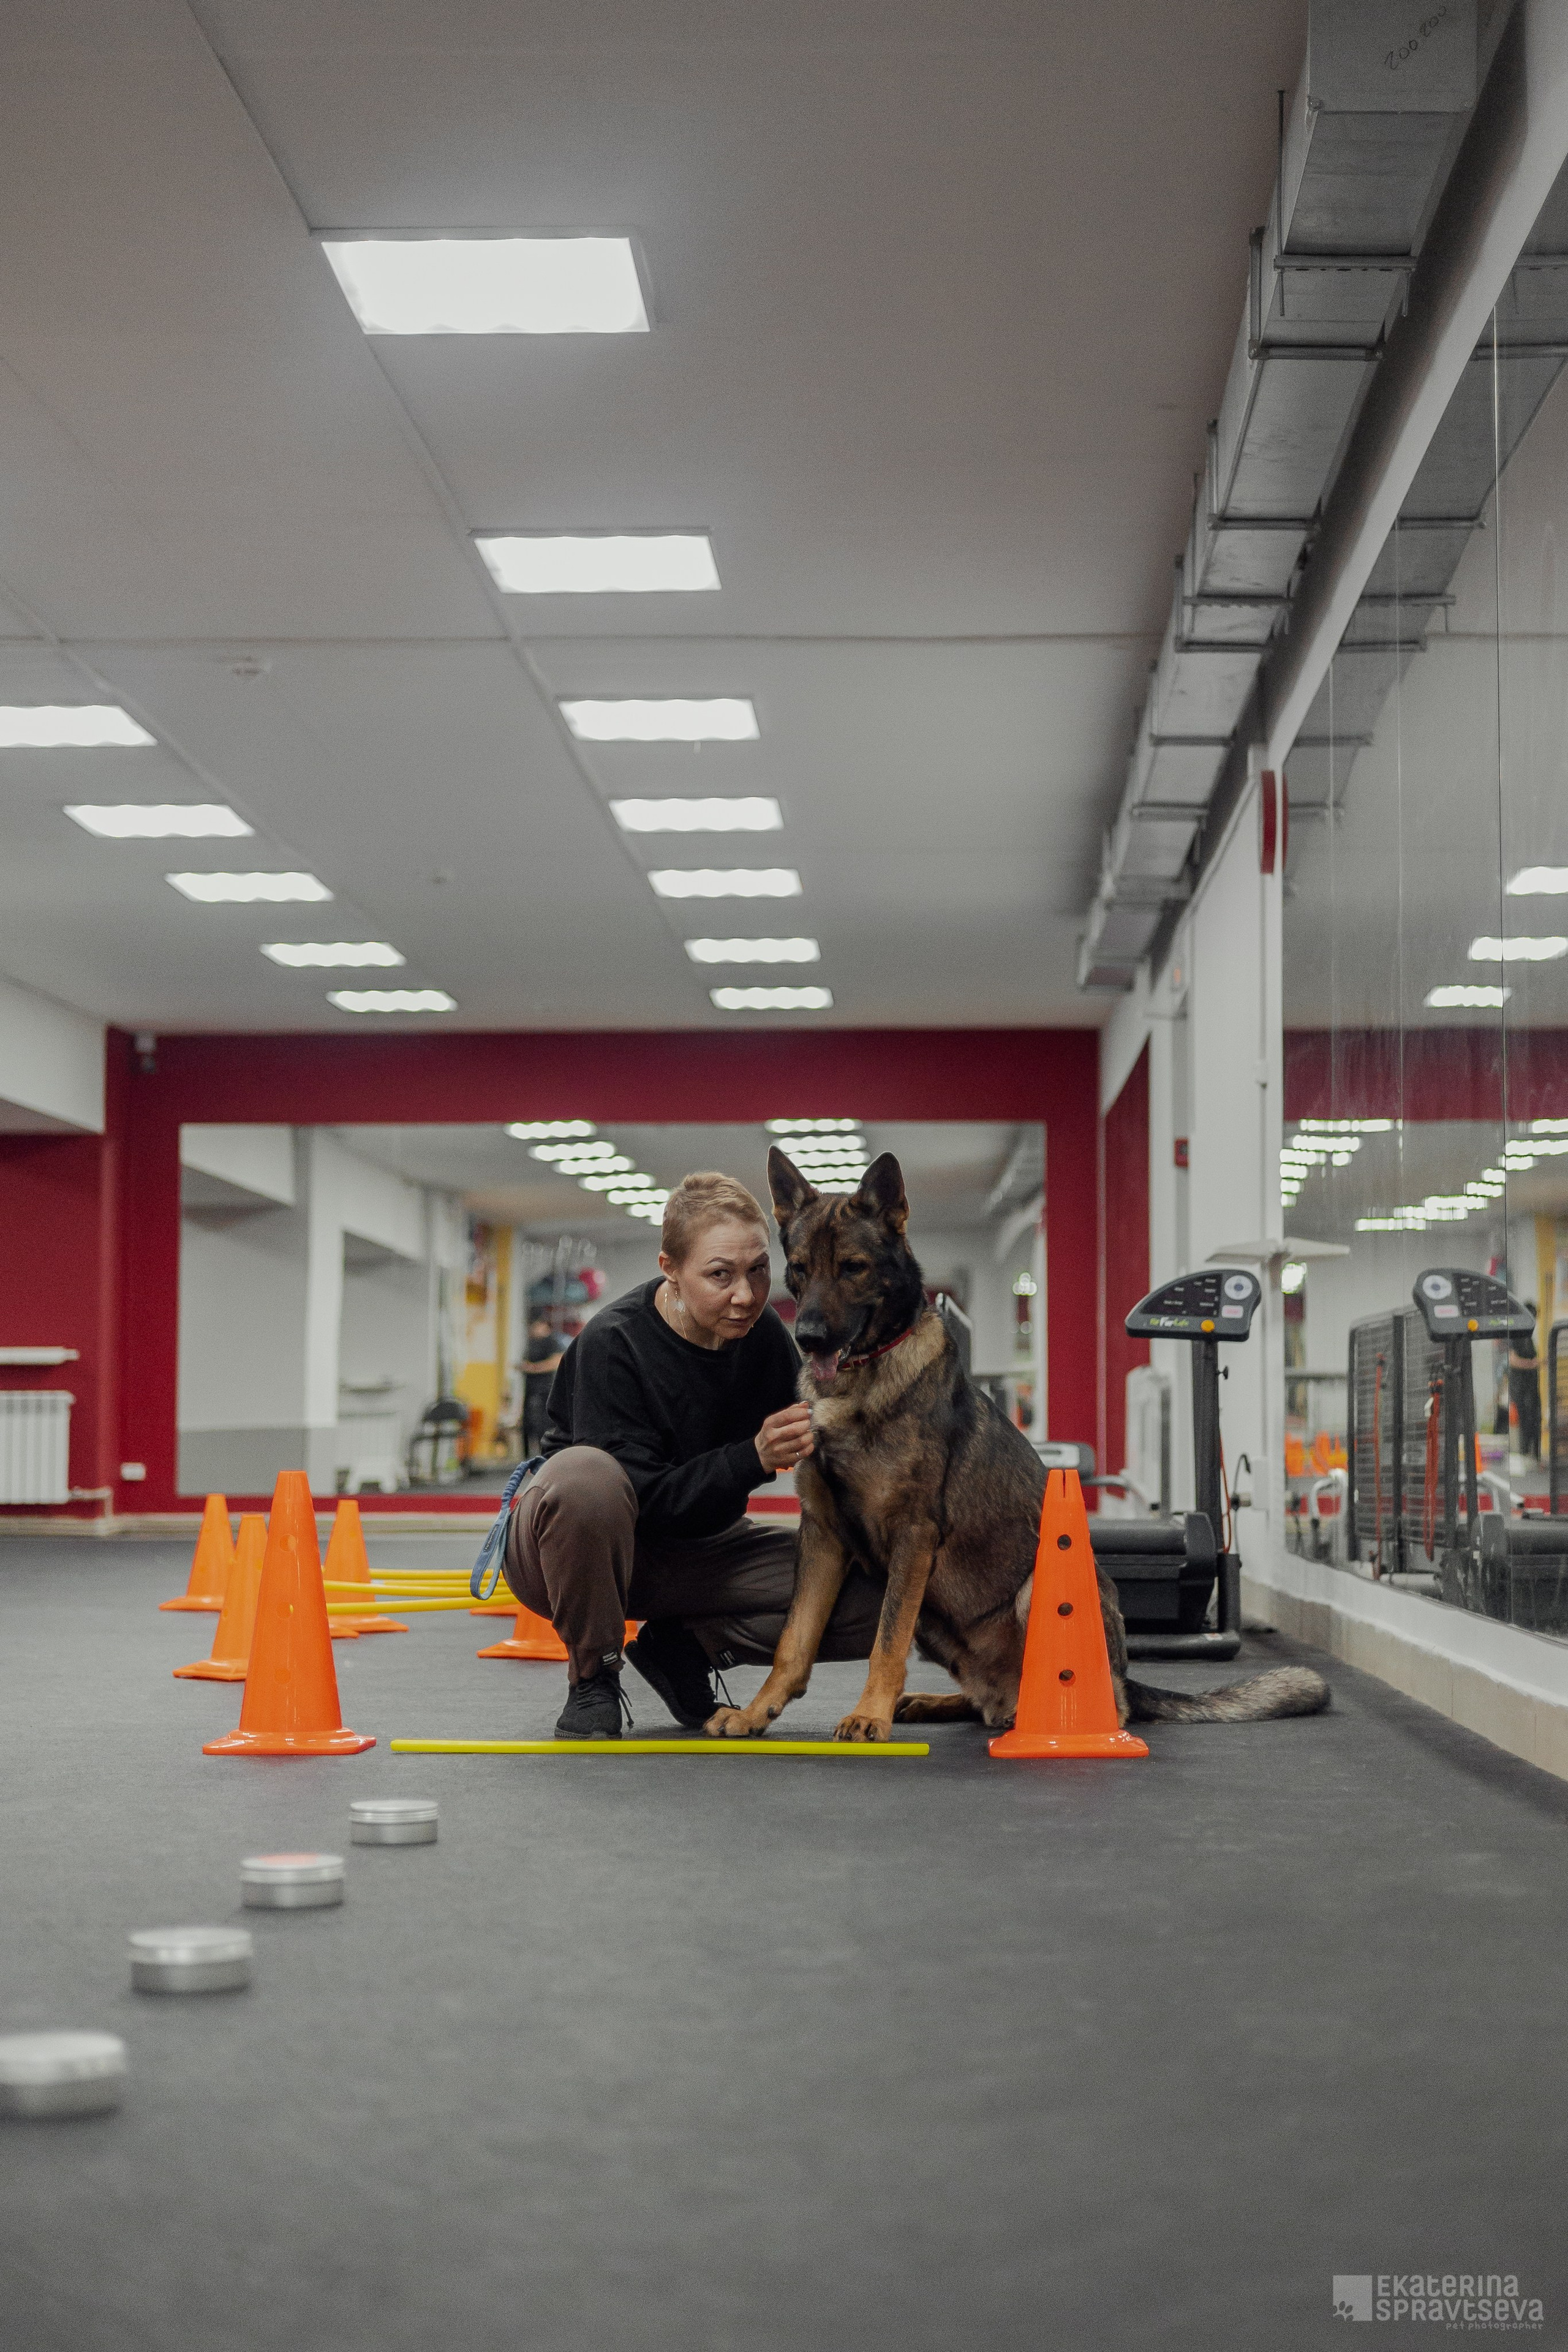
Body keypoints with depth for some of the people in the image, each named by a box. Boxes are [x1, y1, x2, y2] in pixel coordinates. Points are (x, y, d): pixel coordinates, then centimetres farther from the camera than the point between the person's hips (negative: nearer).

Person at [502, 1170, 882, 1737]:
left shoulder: (763, 1337, -7)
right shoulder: (611, 1343, -23)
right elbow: (644, 1499, -28)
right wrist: (755, 1457, -38)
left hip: (696, 1550, 5)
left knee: (871, 1598, -14)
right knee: (584, 1477, -42)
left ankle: (684, 1647, 5)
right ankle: (592, 1676, -16)